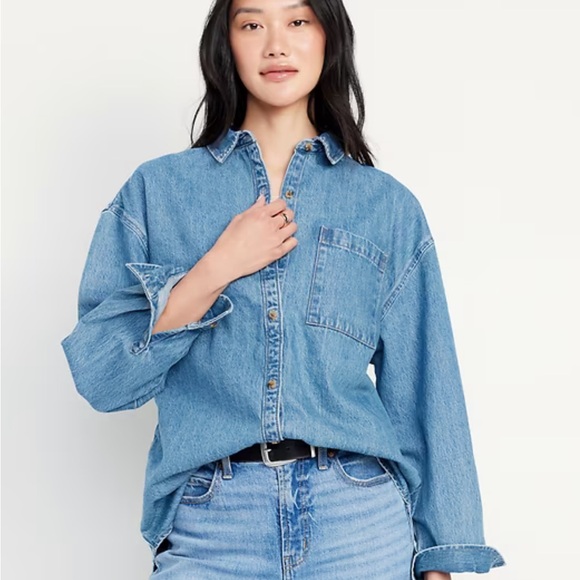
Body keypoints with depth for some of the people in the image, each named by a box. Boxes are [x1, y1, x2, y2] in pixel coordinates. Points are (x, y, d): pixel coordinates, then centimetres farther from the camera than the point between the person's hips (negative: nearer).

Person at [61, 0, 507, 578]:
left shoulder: (388, 205, 4)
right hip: (208, 528, 0)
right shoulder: (156, 189, 4)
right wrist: (217, 269, -13)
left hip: (361, 527, 1)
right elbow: (100, 378, -3)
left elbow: (423, 394, 5)